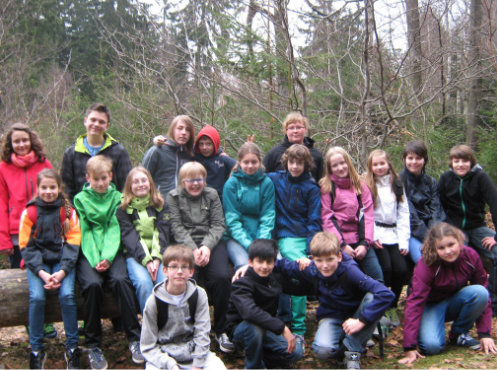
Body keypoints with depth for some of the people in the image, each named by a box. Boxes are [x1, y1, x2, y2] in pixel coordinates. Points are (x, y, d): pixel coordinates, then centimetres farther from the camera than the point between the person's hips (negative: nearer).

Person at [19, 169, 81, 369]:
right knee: (36, 297, -22)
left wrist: (62, 271, -17)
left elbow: (73, 243, -4)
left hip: (62, 259, 0)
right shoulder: (29, 213, -2)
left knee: (67, 295, -22)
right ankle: (36, 350, -5)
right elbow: (26, 247, -3)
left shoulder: (68, 211, -1)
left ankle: (72, 348, -7)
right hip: (37, 261, 0)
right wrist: (42, 273, -15)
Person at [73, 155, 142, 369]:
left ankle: (134, 338, -20)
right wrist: (94, 259, -12)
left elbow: (114, 229, 1)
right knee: (92, 284, -28)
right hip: (88, 252, 0)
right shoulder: (81, 199, 8)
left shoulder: (116, 197, 10)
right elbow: (84, 232, 1)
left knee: (120, 280, -29)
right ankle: (93, 345, -15)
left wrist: (108, 256, -14)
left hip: (112, 250, 1)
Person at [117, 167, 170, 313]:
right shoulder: (123, 208, 7)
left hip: (158, 255, 2)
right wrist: (146, 260, -17)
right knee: (144, 282, -31)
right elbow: (129, 236, -3)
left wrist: (157, 258, -13)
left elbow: (162, 233, 4)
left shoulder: (159, 205, 14)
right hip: (134, 256, -2)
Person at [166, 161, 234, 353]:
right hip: (185, 243, -1)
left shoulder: (212, 195, 15)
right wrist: (193, 249, -15)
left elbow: (218, 224, 7)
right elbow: (177, 227, 0)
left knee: (222, 277, -25)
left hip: (211, 241, 2)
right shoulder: (173, 197, 10)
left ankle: (221, 330, -11)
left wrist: (207, 246, -11)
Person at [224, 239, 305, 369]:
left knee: (296, 353, -15)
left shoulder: (275, 280, -1)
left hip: (266, 330, 5)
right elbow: (249, 312, -43)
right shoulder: (242, 283, -23)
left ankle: (260, 358, 7)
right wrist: (282, 328, -45)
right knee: (254, 327, -40)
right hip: (240, 328, -5)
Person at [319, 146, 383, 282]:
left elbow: (368, 215, 6)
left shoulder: (360, 185, 12)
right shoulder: (326, 187, 2)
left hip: (360, 240, 3)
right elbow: (326, 218, -4)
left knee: (377, 277, -6)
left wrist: (365, 243, -5)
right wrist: (342, 245, -10)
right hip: (338, 242, -3)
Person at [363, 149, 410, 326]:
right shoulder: (366, 185, 3)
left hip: (394, 234, 4)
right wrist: (372, 237, -15)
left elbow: (403, 213, 10)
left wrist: (404, 241, 1)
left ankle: (392, 306, 10)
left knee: (401, 269, -12)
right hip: (375, 235, -3)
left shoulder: (397, 185, 14)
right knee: (385, 268, -21)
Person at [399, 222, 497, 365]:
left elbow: (483, 294, -8)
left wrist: (485, 334, -13)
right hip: (432, 306, -4)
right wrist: (410, 348, -34)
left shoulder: (471, 256, -17)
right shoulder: (426, 265, -26)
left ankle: (459, 333, -6)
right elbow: (415, 302, -29)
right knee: (432, 346, -31)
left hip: (455, 302, 4)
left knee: (480, 292, -29)